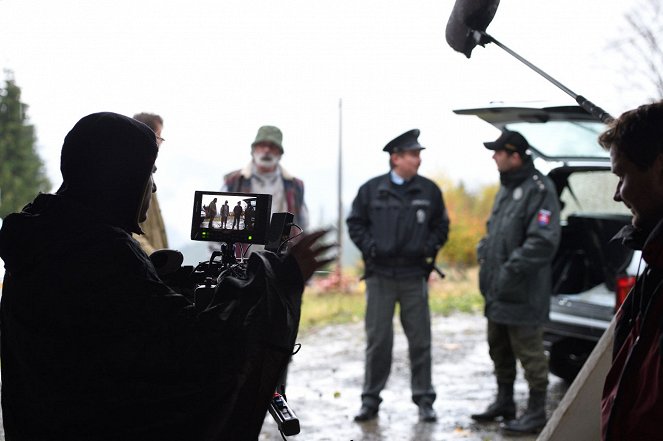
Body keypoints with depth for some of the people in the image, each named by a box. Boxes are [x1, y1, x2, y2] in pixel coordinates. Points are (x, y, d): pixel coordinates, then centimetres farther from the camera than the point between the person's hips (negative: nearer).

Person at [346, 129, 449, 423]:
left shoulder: (429, 191, 5)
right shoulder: (371, 189, 1)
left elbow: (441, 226, 13)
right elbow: (355, 222, 9)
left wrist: (430, 247, -2)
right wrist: (369, 246, -5)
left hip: (414, 276, 1)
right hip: (380, 275, -1)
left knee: (420, 340, 4)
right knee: (377, 340, 2)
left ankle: (424, 400, 14)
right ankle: (371, 399, 13)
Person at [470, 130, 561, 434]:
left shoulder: (539, 190, -16)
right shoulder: (506, 188, 15)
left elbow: (543, 240, -24)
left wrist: (512, 269, -24)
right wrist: (484, 252, 9)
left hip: (523, 295, -10)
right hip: (497, 290, 10)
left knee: (529, 352, -3)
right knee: (499, 349, 19)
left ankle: (536, 413, 7)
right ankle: (504, 403, 33)